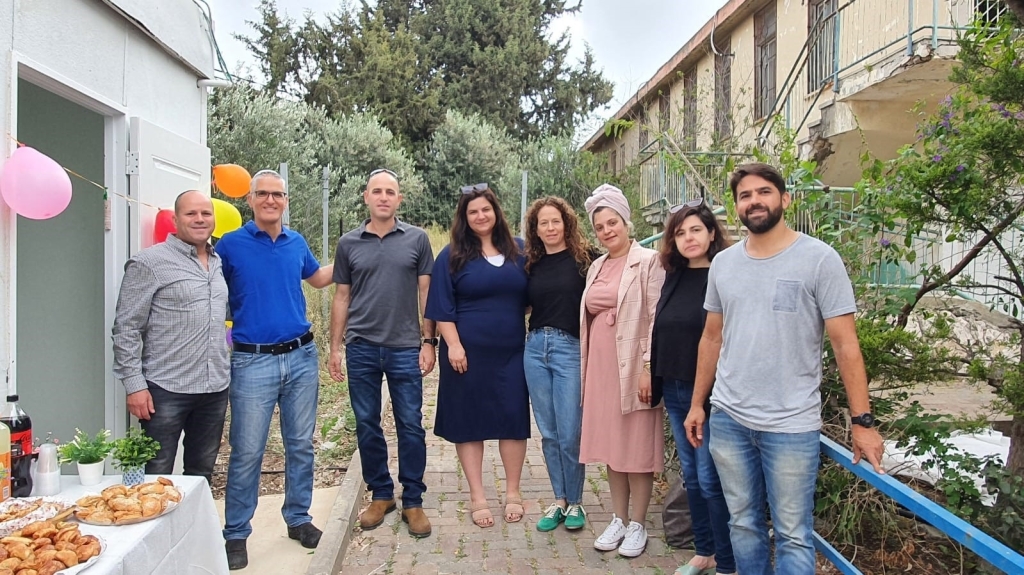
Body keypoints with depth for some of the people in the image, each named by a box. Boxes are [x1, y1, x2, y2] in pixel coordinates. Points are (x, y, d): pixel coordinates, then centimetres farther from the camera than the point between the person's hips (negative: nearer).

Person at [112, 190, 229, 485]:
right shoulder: (149, 262, -6)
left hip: (215, 389, 6)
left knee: (202, 475, 16)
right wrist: (134, 384, -13)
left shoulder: (219, 263, 12)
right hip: (166, 391, -5)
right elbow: (126, 329, -8)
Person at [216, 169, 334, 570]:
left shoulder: (296, 243, 8)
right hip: (253, 361, -4)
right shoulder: (230, 245, -4)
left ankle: (298, 518, 29)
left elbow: (318, 278, 26)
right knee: (246, 452, 2)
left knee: (301, 445, 12)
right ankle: (236, 533, 17)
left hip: (302, 357, 4)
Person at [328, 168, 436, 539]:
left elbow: (426, 293, 4)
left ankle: (413, 501, 16)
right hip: (361, 348, 2)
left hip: (405, 348, -1)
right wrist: (335, 347, 6)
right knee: (367, 425, 9)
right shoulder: (349, 243, 7)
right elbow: (341, 298, 10)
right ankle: (380, 494, 26)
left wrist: (428, 342, -2)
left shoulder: (417, 239, 3)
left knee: (410, 426, 3)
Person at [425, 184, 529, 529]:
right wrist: (453, 345, -12)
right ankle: (477, 497, 16)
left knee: (514, 418, 5)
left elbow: (529, 299, 15)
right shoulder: (452, 256, 0)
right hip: (468, 352, -2)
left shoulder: (518, 252, 8)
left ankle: (512, 492, 22)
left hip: (511, 352, 3)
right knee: (469, 421, 4)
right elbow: (442, 308, -3)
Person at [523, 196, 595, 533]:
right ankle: (559, 501, 24)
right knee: (548, 432, 11)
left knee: (569, 434, -1)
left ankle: (575, 502, 19)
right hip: (535, 347, 5)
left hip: (571, 348, -4)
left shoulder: (584, 258, -4)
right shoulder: (532, 264, 10)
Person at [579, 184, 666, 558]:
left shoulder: (648, 262, -5)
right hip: (600, 367, 6)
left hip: (632, 367, -6)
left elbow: (656, 319, -11)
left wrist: (648, 367, -17)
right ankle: (618, 519, 25)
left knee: (637, 446, 3)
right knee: (610, 444, 12)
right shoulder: (596, 267, 14)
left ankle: (637, 525, 16)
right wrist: (585, 367, 14)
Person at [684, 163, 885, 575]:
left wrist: (863, 422, -10)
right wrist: (696, 404, 13)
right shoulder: (723, 263, 7)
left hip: (792, 426, -4)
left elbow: (845, 345, -8)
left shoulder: (819, 259, -7)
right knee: (743, 524, 16)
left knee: (793, 536, 5)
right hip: (727, 418, 4)